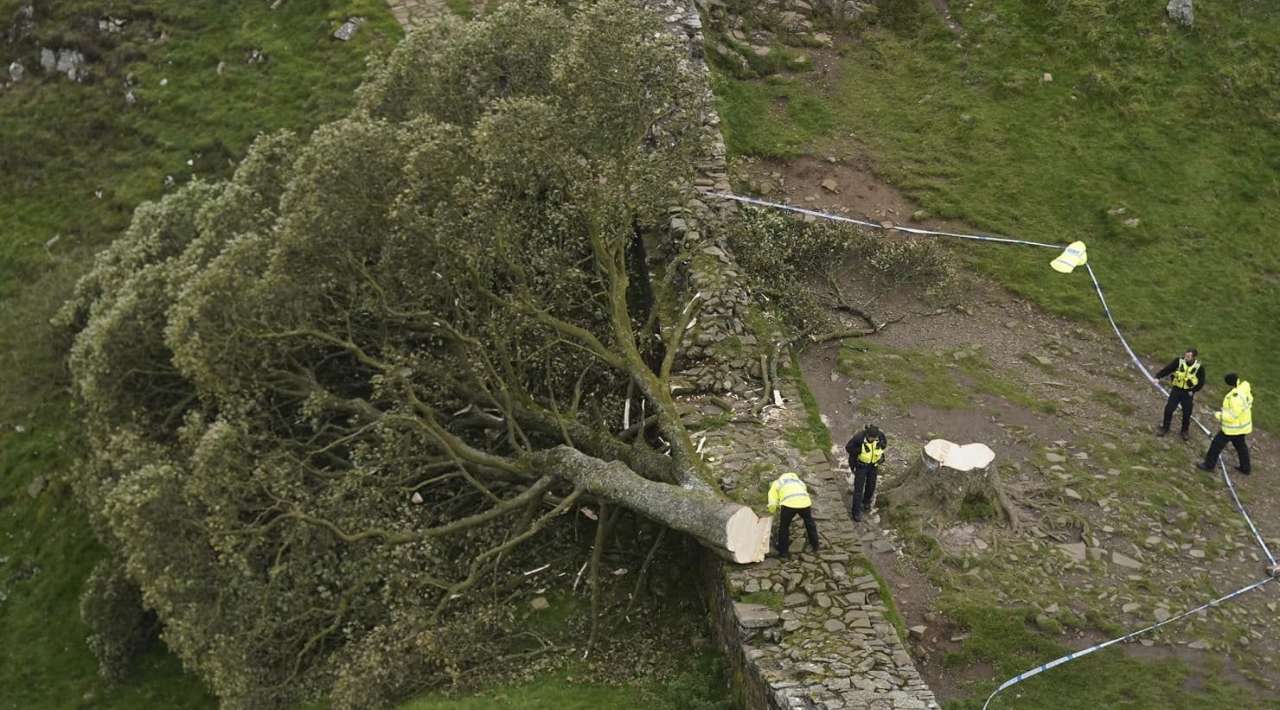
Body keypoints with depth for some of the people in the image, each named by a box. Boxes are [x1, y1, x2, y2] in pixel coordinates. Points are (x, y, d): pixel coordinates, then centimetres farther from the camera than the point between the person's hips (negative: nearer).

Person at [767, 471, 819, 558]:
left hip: (789, 503, -4)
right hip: (804, 502, 4)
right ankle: (815, 546, 40)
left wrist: (771, 512, 34)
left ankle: (783, 552, 20)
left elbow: (772, 503, 15)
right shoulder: (798, 482, 39)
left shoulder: (776, 483, 26)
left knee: (784, 527, 17)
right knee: (809, 523, 29)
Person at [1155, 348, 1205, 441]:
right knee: (1169, 409, -5)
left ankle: (1185, 431, 27)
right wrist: (1158, 376, -31)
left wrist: (1193, 391, -10)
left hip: (1188, 393, 0)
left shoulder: (1199, 367, -12)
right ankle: (1165, 428, 14)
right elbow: (1167, 369, -17)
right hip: (1176, 390, 0)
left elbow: (1201, 382, -2)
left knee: (1187, 413, 4)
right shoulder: (1179, 362, -12)